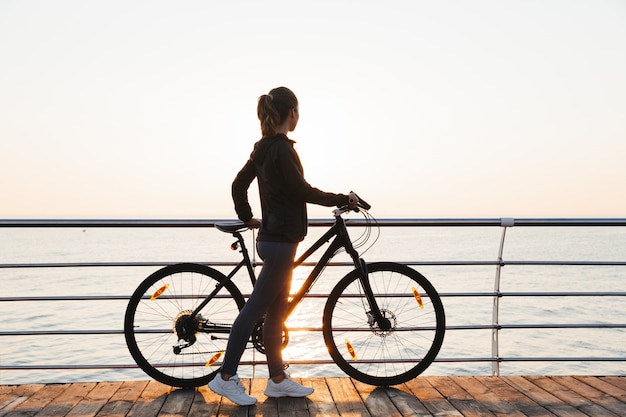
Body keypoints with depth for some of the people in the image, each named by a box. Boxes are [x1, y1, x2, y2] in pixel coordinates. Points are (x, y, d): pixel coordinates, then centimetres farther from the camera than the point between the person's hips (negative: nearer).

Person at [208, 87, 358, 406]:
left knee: (276, 311, 13)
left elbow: (238, 184, 17)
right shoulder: (282, 148, -16)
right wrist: (344, 199, -6)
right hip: (281, 241, -10)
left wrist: (246, 217, 28)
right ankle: (225, 378, 9)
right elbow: (303, 191, -16)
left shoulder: (264, 148, 11)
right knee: (255, 308, -2)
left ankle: (278, 380, 23)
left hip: (272, 237, 10)